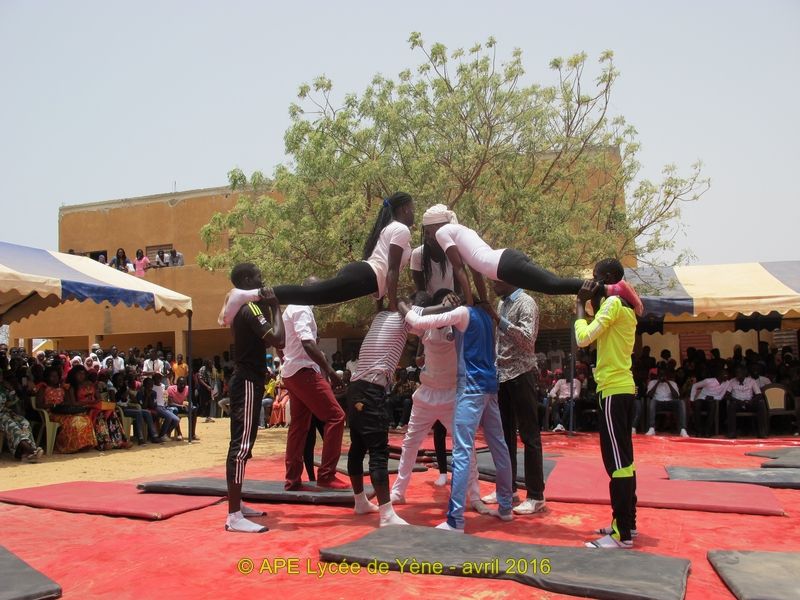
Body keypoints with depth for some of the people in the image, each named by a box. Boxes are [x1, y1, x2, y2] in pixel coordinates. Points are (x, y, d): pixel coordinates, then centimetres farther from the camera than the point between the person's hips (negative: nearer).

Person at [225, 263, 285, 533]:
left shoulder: (244, 308, 15)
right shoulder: (251, 308, -16)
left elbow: (267, 341, 23)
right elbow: (276, 338, -26)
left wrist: (267, 307, 13)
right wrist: (275, 309, -12)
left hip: (246, 380, 11)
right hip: (248, 382, -11)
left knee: (241, 444, 14)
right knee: (241, 446, -11)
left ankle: (237, 505, 24)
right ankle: (234, 516, -10)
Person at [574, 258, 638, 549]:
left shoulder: (613, 303, -13)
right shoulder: (624, 307, 17)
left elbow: (584, 338, -18)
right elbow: (600, 336, 20)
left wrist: (580, 307, -3)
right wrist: (594, 305, 12)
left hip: (613, 389, -10)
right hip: (624, 387, 10)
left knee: (616, 460, -8)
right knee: (622, 458, 14)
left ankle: (622, 534, -4)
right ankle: (626, 522, 22)